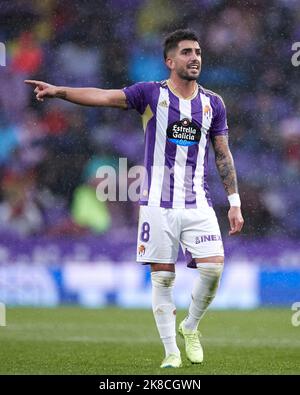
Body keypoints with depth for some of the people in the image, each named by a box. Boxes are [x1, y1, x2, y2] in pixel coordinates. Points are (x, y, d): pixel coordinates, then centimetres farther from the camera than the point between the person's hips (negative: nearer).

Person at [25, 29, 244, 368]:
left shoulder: (213, 104, 8)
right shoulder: (151, 94, -2)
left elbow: (223, 155, 14)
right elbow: (102, 96, -13)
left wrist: (234, 203, 11)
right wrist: (59, 91, -27)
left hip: (198, 203, 2)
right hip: (158, 202, -2)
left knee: (213, 267, -12)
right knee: (162, 276, -1)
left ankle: (190, 327, 14)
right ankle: (171, 352, 9)